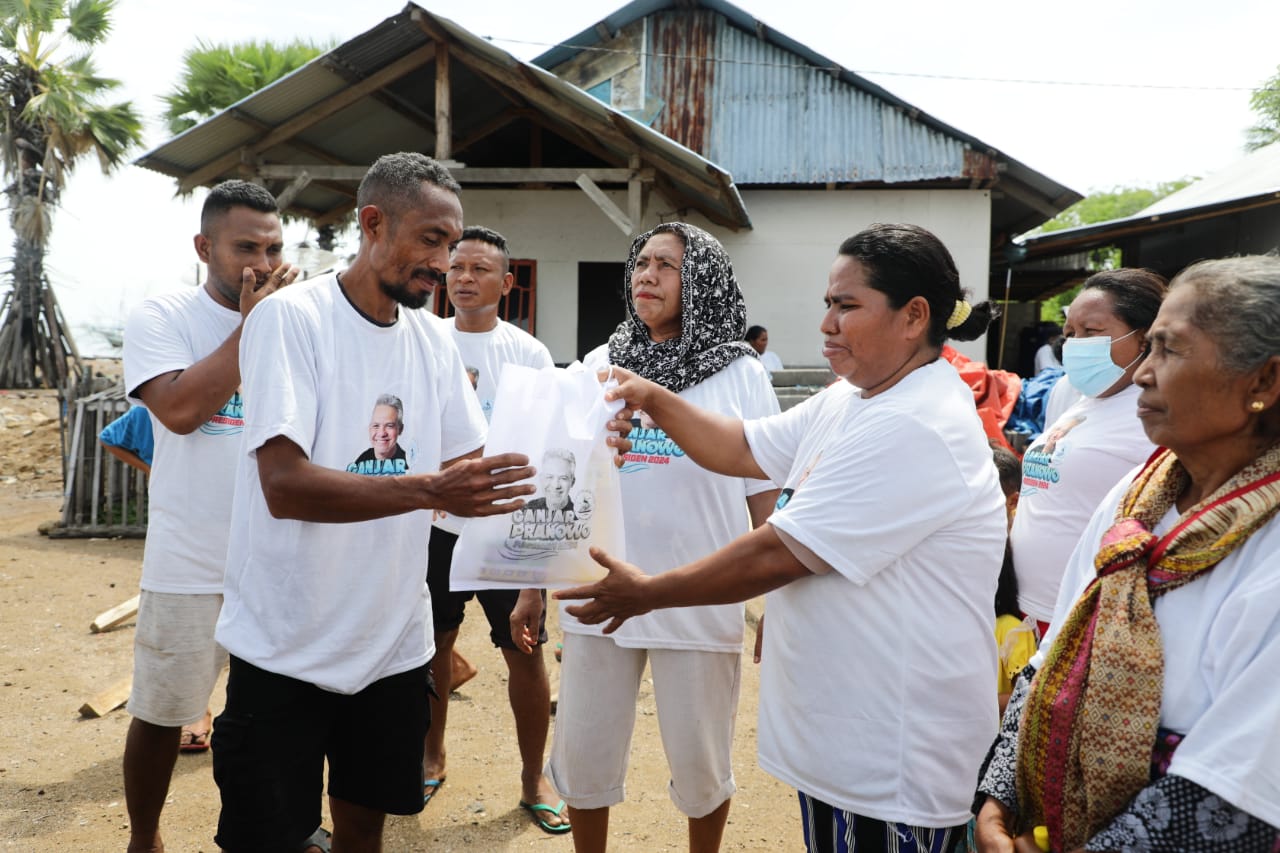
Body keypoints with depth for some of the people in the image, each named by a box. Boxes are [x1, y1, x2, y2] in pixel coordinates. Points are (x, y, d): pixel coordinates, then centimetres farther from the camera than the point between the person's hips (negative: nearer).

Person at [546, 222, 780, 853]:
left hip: (698, 605, -2)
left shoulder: (741, 374, -3)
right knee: (582, 758, 13)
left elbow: (766, 498, 1)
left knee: (701, 766, 12)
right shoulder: (599, 365, 5)